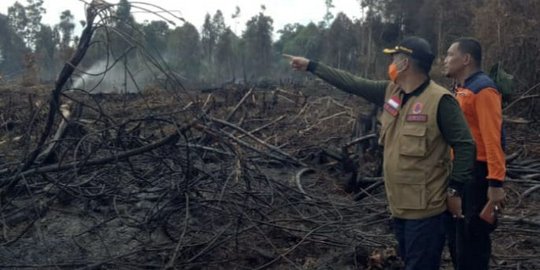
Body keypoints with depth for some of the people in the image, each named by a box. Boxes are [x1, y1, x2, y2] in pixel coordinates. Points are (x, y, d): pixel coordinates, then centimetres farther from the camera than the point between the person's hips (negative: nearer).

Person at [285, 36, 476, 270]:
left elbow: (465, 145, -16)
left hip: (425, 208, -8)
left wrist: (456, 191, -16)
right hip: (400, 204, 8)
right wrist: (311, 66, 14)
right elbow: (352, 83, 12)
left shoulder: (440, 100, -17)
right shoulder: (390, 92, 6)